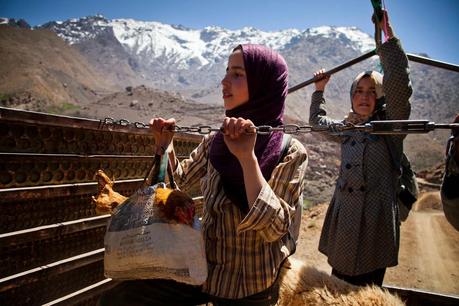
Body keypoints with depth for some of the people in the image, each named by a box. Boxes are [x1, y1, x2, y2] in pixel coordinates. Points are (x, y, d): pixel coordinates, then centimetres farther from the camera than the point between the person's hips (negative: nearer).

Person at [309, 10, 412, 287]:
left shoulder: (390, 124, -3)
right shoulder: (346, 128, 12)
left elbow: (399, 84, -20)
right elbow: (318, 121, 31)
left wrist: (388, 34, -19)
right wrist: (319, 90, 28)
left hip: (375, 222, -4)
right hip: (343, 219, 5)